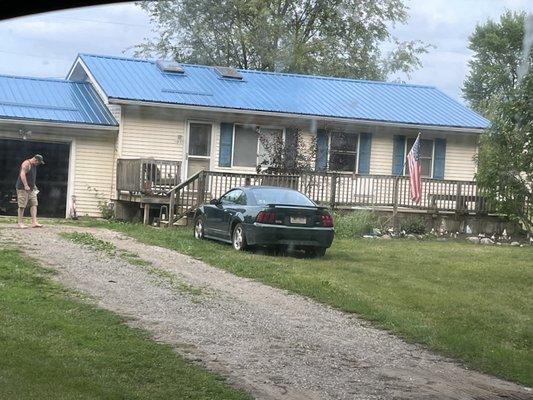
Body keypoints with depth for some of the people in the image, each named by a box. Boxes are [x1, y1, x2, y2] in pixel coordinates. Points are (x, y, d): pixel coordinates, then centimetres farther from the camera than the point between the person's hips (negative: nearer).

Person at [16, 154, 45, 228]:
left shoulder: (34, 165, 17)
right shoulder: (26, 164, -13)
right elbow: (22, 174, -23)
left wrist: (33, 185, 23)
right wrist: (26, 186, -29)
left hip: (31, 188, 9)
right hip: (23, 188, -9)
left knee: (34, 204, -1)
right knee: (22, 206, -5)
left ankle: (34, 222, -6)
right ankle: (20, 223, 0)